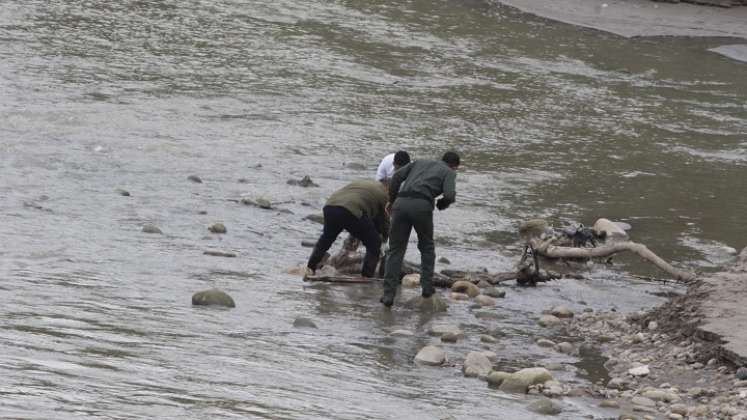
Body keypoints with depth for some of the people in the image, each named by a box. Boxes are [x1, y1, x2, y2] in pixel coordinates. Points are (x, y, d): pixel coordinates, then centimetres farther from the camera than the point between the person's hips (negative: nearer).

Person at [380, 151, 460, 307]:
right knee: (426, 247, 23)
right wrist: (441, 205, 20)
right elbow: (449, 195, -1)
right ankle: (427, 286, 21)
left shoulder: (420, 162, 29)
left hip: (401, 203, 3)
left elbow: (397, 176, 14)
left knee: (396, 250, 8)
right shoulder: (449, 172, 18)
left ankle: (389, 294, -2)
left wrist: (391, 200, 23)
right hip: (422, 206, -3)